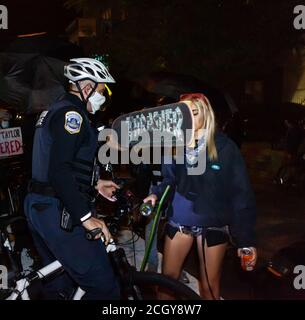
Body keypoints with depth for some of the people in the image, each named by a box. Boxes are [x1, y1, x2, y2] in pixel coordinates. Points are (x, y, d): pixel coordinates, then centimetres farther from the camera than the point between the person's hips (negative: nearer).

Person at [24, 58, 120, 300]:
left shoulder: (55, 110, 20)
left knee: (58, 285, 22)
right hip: (59, 212, -11)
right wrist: (86, 216, -26)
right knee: (104, 287, -8)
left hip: (39, 207, 11)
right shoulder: (71, 113, -13)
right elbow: (59, 171, -25)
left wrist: (94, 184, 25)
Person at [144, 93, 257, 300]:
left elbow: (241, 193, -10)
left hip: (213, 225, -2)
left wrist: (246, 239, -13)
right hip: (179, 220, 3)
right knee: (167, 278, 11)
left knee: (209, 287, 9)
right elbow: (169, 179, 8)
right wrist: (156, 194, -15)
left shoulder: (224, 146, -11)